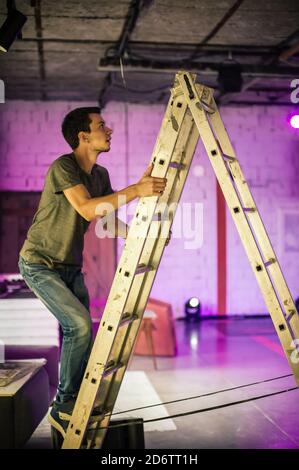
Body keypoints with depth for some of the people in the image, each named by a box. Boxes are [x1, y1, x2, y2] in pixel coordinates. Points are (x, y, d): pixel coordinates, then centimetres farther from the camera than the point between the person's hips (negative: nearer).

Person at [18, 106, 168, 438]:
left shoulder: (100, 174, 6)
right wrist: (135, 190, -34)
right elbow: (87, 210, -32)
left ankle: (73, 406, 22)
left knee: (77, 334, 6)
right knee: (80, 326, -20)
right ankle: (63, 407, -5)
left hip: (70, 265, 8)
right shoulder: (63, 167, -19)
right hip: (40, 263, -8)